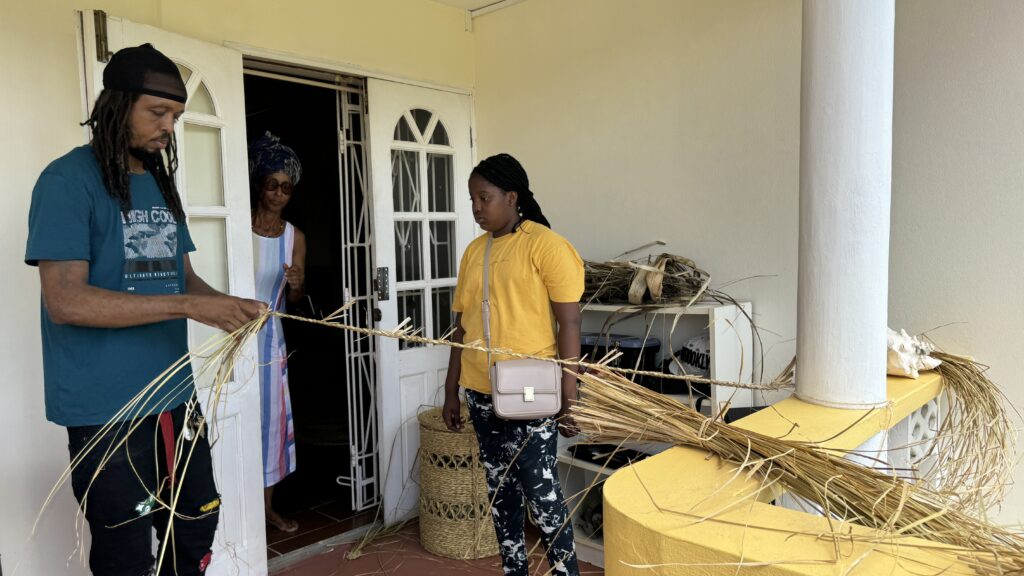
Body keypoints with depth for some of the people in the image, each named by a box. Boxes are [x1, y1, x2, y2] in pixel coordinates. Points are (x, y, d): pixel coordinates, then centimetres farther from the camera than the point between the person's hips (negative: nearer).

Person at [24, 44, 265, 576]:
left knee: (196, 530, 18)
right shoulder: (67, 180, -12)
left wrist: (227, 305, -5)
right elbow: (65, 300, -21)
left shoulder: (160, 183, 11)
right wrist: (190, 306, -26)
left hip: (175, 397, 7)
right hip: (106, 409, -7)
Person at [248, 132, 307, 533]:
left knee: (274, 417, 9)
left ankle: (268, 505, 23)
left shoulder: (295, 237, 4)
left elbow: (294, 301, 5)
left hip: (271, 337, 4)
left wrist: (297, 285, -15)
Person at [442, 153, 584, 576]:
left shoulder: (545, 244, -8)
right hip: (481, 393, 6)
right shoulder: (474, 251, 11)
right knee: (500, 491, 16)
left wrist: (568, 396, -14)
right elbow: (462, 326, 14)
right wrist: (451, 391, 13)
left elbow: (569, 322, -11)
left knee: (540, 492, -1)